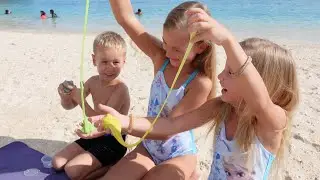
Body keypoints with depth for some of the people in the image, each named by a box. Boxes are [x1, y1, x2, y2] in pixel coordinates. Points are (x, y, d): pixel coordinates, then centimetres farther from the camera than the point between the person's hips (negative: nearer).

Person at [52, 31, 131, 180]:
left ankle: (113, 165, -3)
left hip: (113, 142, -8)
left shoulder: (120, 89, -23)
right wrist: (65, 95, -16)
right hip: (95, 136, 8)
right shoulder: (93, 81, -1)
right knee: (57, 163, 8)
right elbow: (69, 106, 7)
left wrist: (81, 100, -31)